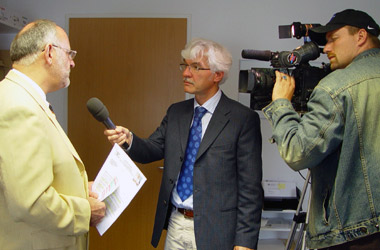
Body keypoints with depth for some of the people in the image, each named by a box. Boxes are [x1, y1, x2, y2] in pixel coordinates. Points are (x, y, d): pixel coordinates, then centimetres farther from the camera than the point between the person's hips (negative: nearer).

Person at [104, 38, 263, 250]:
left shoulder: (243, 119, -10)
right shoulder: (176, 112, 8)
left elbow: (250, 187, -11)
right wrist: (128, 139, -16)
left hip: (214, 232, -5)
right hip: (176, 226, 5)